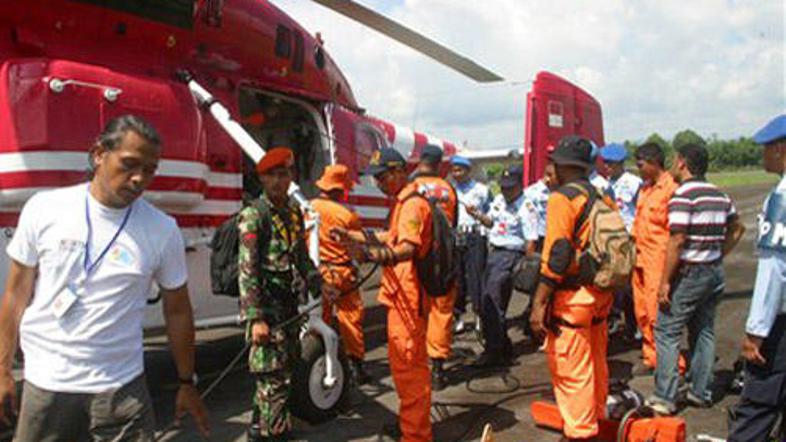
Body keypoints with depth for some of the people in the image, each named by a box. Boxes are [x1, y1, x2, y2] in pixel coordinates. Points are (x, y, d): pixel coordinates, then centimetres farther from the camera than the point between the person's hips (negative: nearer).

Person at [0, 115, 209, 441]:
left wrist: (186, 384, 6)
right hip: (45, 384, 1)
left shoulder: (162, 230, -6)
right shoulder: (44, 209, -5)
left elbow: (177, 310, 2)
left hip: (122, 388, 0)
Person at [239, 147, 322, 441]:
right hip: (266, 306, -8)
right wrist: (255, 318, -23)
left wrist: (318, 287, 18)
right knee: (274, 375, -4)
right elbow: (247, 270, -18)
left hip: (289, 304, 8)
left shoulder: (294, 211, 10)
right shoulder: (254, 216, -13)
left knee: (285, 369, 18)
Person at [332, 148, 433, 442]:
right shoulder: (401, 202, 18)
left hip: (408, 296, -11)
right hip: (400, 295, 11)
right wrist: (352, 236, 24)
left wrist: (371, 254, -47)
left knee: (409, 365, -4)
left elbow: (407, 249, -32)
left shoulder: (413, 204, -17)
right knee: (401, 361, 21)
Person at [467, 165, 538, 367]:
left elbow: (530, 242, -16)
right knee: (486, 303, 13)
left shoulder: (526, 209, -13)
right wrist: (477, 215, 6)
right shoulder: (499, 200, 10)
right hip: (493, 252, 9)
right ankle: (503, 348, 27)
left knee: (492, 305, -10)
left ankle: (493, 351, 1)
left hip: (510, 255, -8)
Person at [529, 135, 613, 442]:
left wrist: (539, 303, -18)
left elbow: (556, 254, -20)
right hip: (600, 294, 9)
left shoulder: (562, 198, -14)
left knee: (570, 371, 2)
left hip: (571, 297, -8)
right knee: (595, 365, 21)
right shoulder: (603, 197, 9)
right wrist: (605, 286, 21)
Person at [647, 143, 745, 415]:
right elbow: (737, 228, 21)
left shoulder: (682, 196, -16)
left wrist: (665, 281, -18)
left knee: (667, 332, -1)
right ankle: (701, 392, 24)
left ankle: (664, 398, 1)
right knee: (704, 331, 16)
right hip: (715, 273, 8)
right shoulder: (720, 196, 9)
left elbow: (677, 241, -21)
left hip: (689, 273, -8)